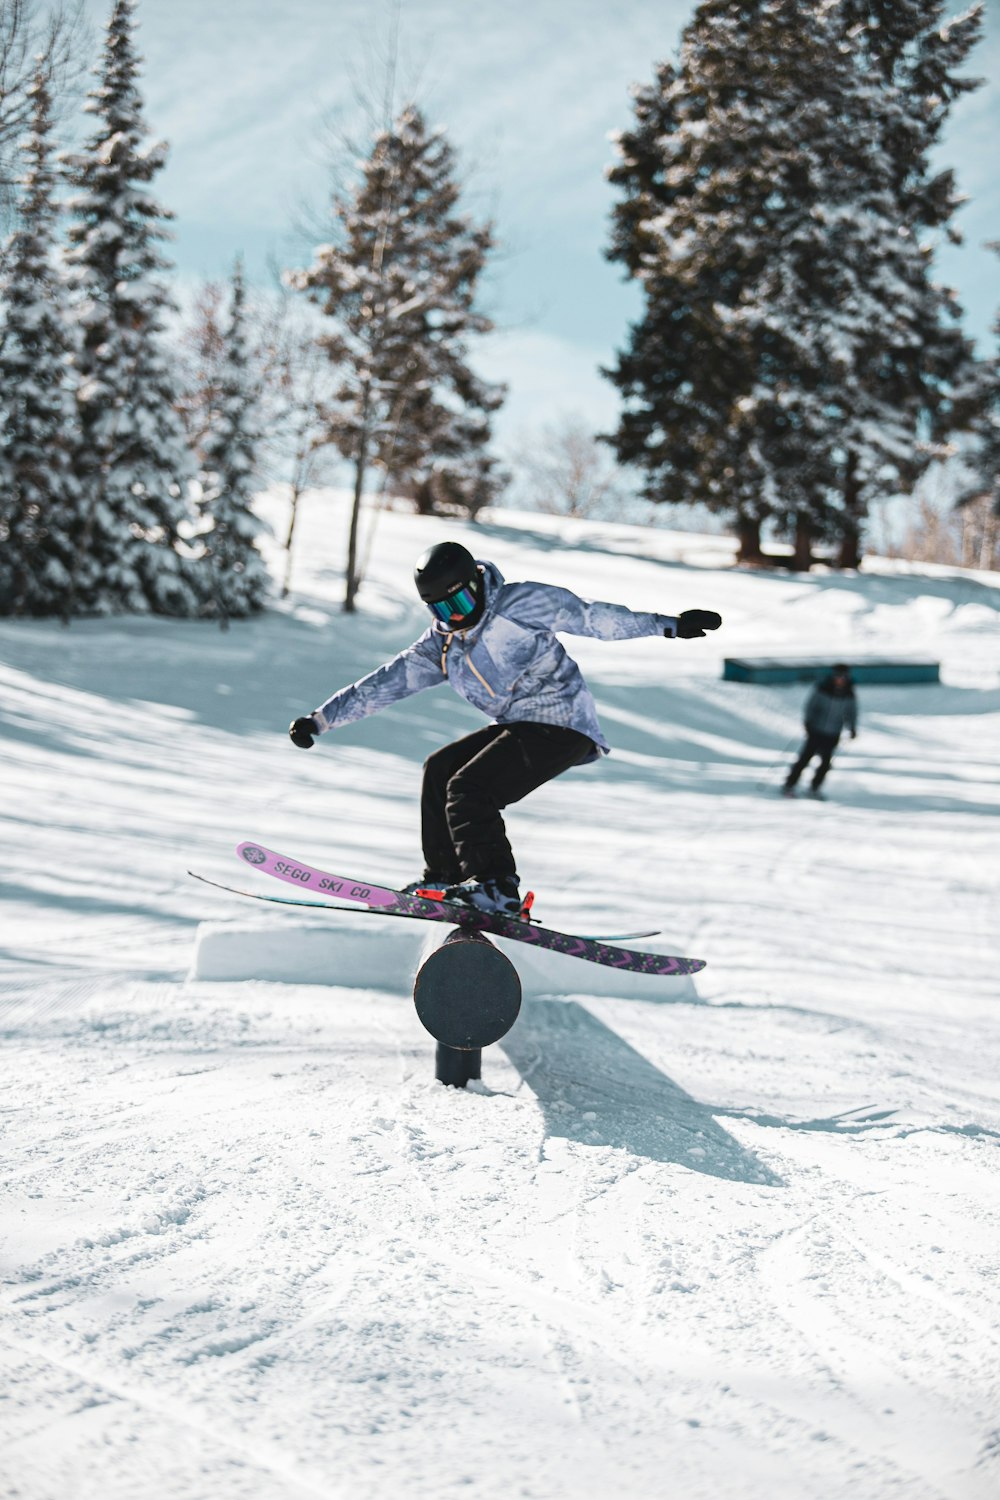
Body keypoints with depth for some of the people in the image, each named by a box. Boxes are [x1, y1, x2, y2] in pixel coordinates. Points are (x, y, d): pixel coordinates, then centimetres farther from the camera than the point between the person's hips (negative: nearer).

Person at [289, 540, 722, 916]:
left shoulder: (520, 604, -10)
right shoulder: (440, 647, 9)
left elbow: (593, 617, -5)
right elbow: (383, 683, 8)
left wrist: (669, 625, -3)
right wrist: (320, 719, 3)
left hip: (562, 726, -9)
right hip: (517, 728, 9)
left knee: (467, 789, -19)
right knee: (440, 769, 11)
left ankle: (497, 888, -22)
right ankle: (446, 877, 15)